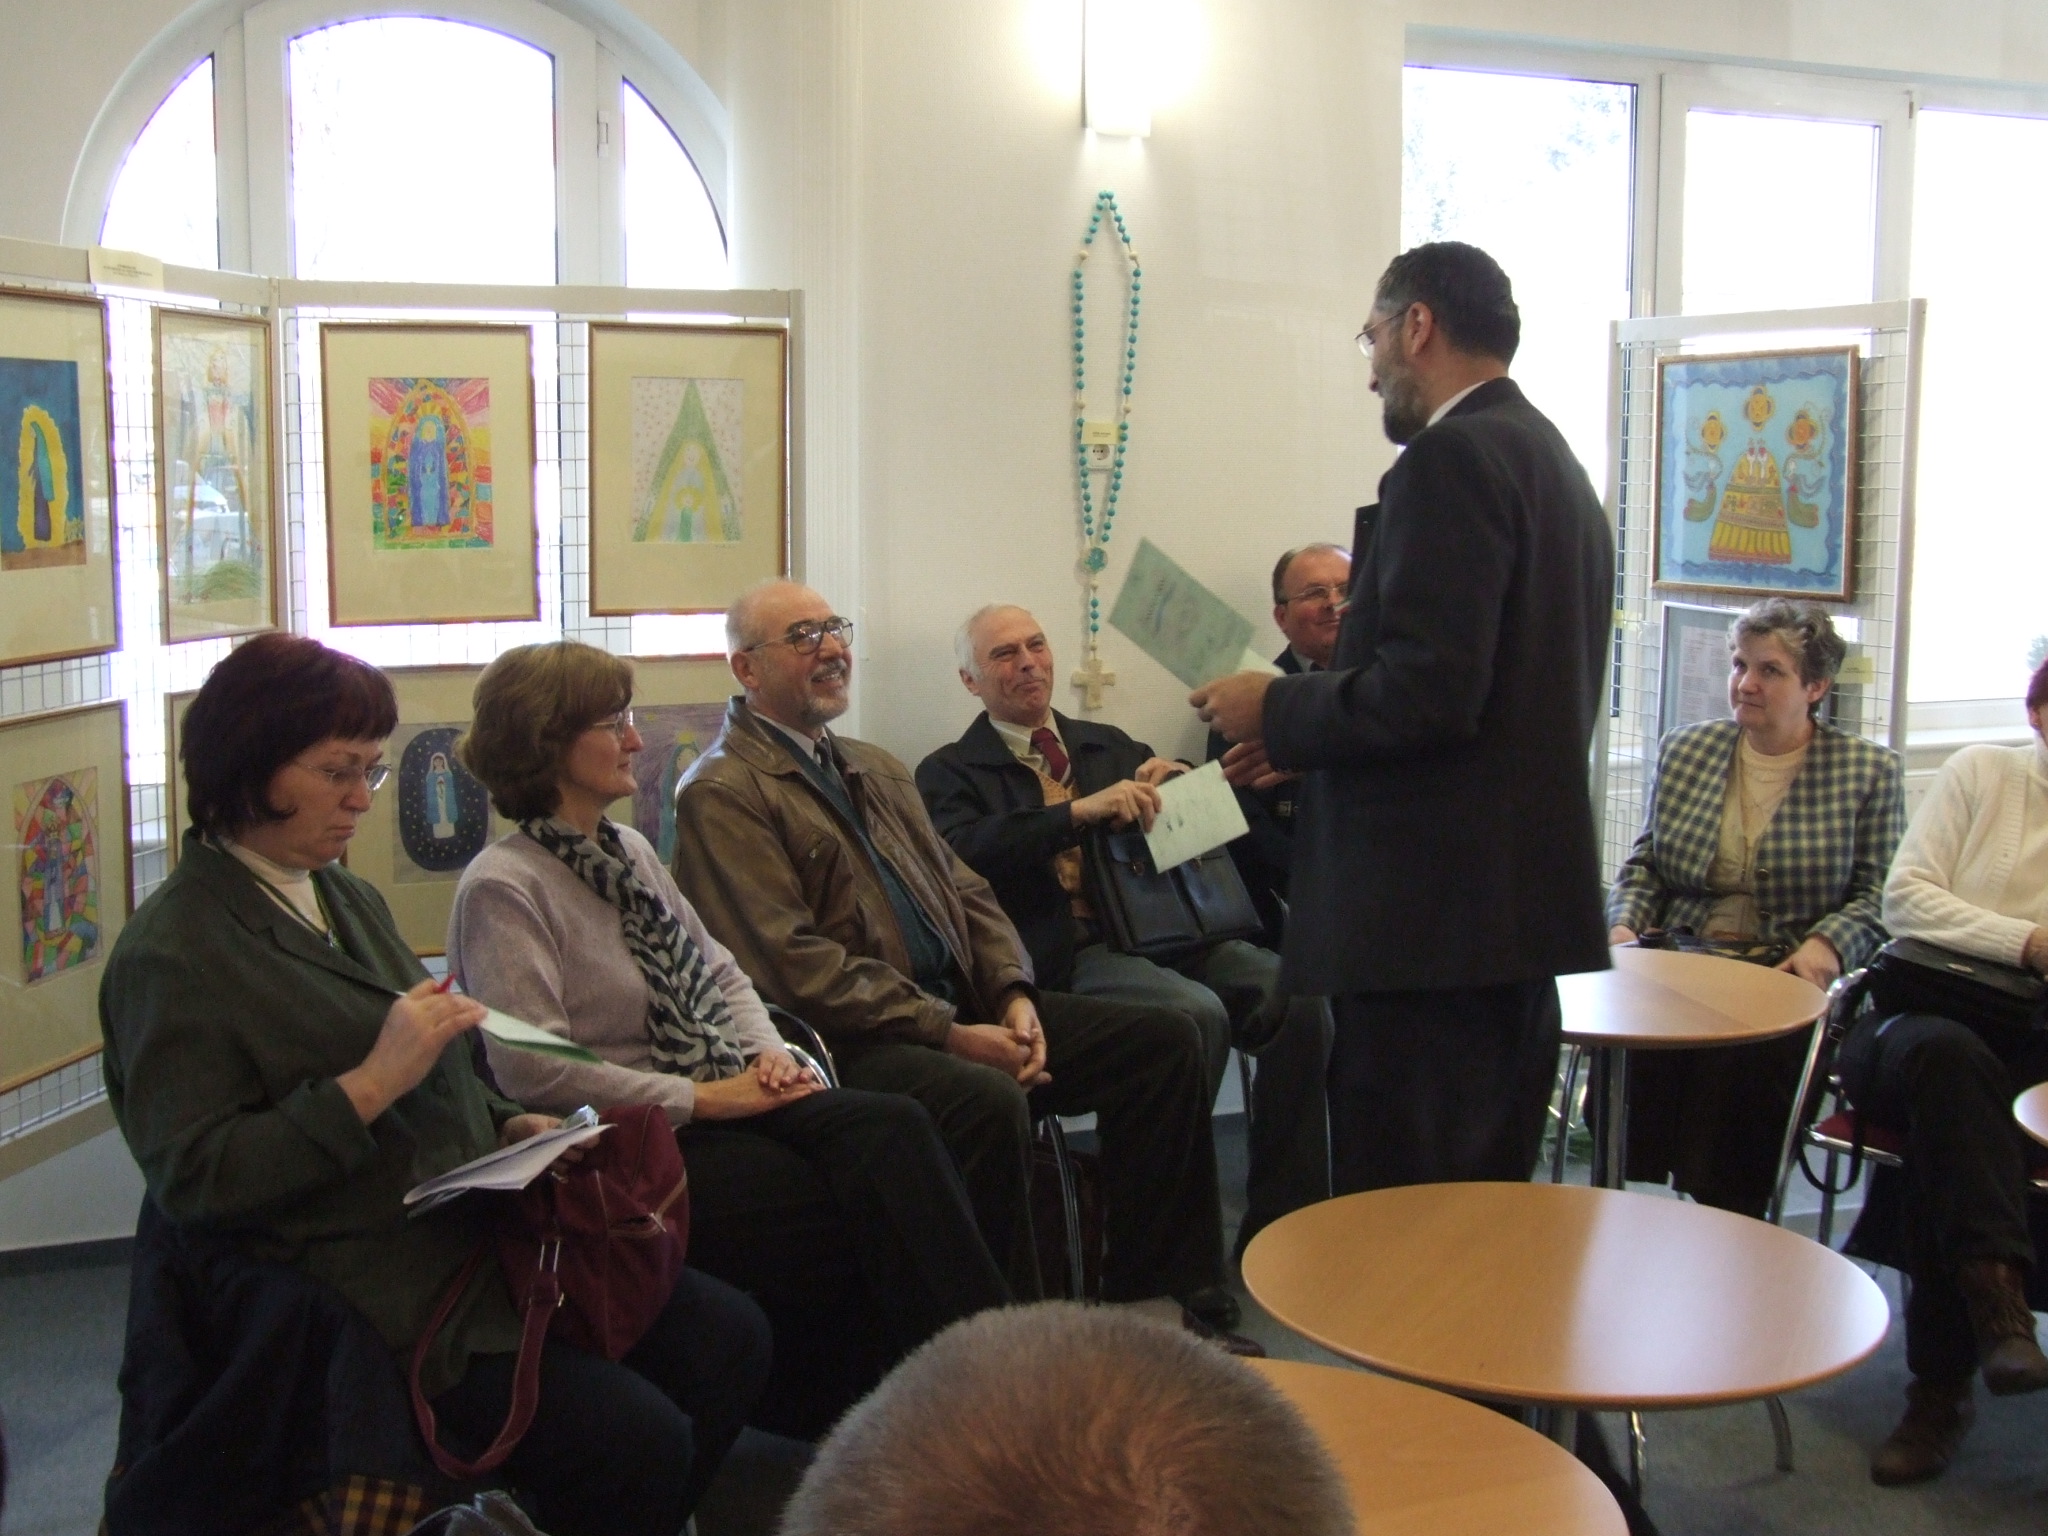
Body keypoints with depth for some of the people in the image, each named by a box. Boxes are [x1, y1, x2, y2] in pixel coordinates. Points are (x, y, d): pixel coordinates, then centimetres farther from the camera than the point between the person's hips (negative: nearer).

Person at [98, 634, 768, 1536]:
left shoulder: (348, 899, 16)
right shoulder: (170, 954, -10)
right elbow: (190, 1177, -17)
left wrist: (511, 1126, 6)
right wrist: (370, 1084, -23)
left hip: (481, 1228, 8)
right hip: (379, 1289, -8)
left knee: (732, 1340, -5)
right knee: (639, 1442, -20)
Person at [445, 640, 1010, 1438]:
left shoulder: (630, 851, 16)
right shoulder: (502, 888, -10)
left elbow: (718, 971, 22)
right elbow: (536, 1071, -18)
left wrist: (766, 1052, 1)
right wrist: (701, 1099, -16)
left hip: (725, 1100, 7)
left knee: (894, 1127, -23)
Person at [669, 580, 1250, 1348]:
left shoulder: (877, 770, 22)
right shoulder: (721, 794, -6)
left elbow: (965, 892, 19)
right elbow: (791, 962, -15)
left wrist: (1014, 995, -2)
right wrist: (949, 1035, -19)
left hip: (961, 1006, 9)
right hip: (848, 1042, -8)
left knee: (1164, 1040, -4)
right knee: (988, 1102, -37)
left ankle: (1147, 1301, -1)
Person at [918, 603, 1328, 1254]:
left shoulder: (1108, 745, 27)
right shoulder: (950, 772, 10)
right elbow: (963, 854, -11)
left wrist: (1170, 777, 2)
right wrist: (1079, 812, -21)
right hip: (1069, 953, -5)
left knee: (1297, 994, -22)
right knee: (1197, 1015, -33)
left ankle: (1281, 1225, -12)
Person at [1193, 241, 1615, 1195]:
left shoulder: (1452, 457, -12)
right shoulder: (1554, 462, 17)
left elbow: (1427, 693, -21)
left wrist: (1275, 711, -5)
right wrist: (1307, 740, 19)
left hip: (1431, 915, -10)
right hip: (1519, 902, 10)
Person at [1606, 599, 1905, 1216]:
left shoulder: (1868, 771, 7)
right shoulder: (1684, 750, 16)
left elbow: (1877, 895, 4)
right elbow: (1643, 864, 18)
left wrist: (1828, 942, -15)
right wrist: (1625, 923, -1)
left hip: (1788, 979, -2)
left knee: (1746, 1053, -34)